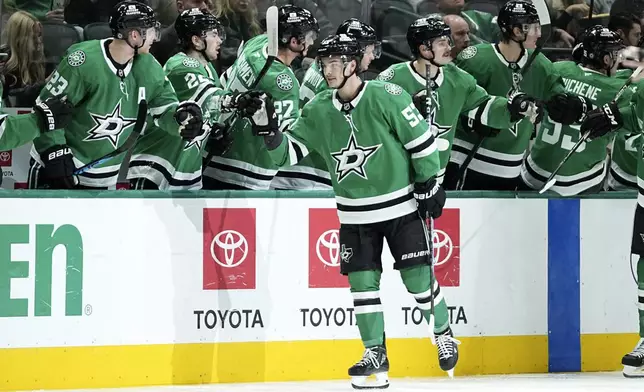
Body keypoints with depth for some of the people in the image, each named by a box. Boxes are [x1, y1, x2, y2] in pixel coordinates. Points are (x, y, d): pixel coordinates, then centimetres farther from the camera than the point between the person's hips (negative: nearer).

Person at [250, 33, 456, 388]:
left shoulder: (386, 97, -17)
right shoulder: (317, 110, -3)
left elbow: (421, 139, -10)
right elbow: (288, 151, 0)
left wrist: (429, 183, -7)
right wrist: (268, 130, -19)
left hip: (401, 206, -4)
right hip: (355, 215, 4)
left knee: (419, 278, -1)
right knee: (362, 281, 1)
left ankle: (444, 334, 23)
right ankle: (375, 354, 12)